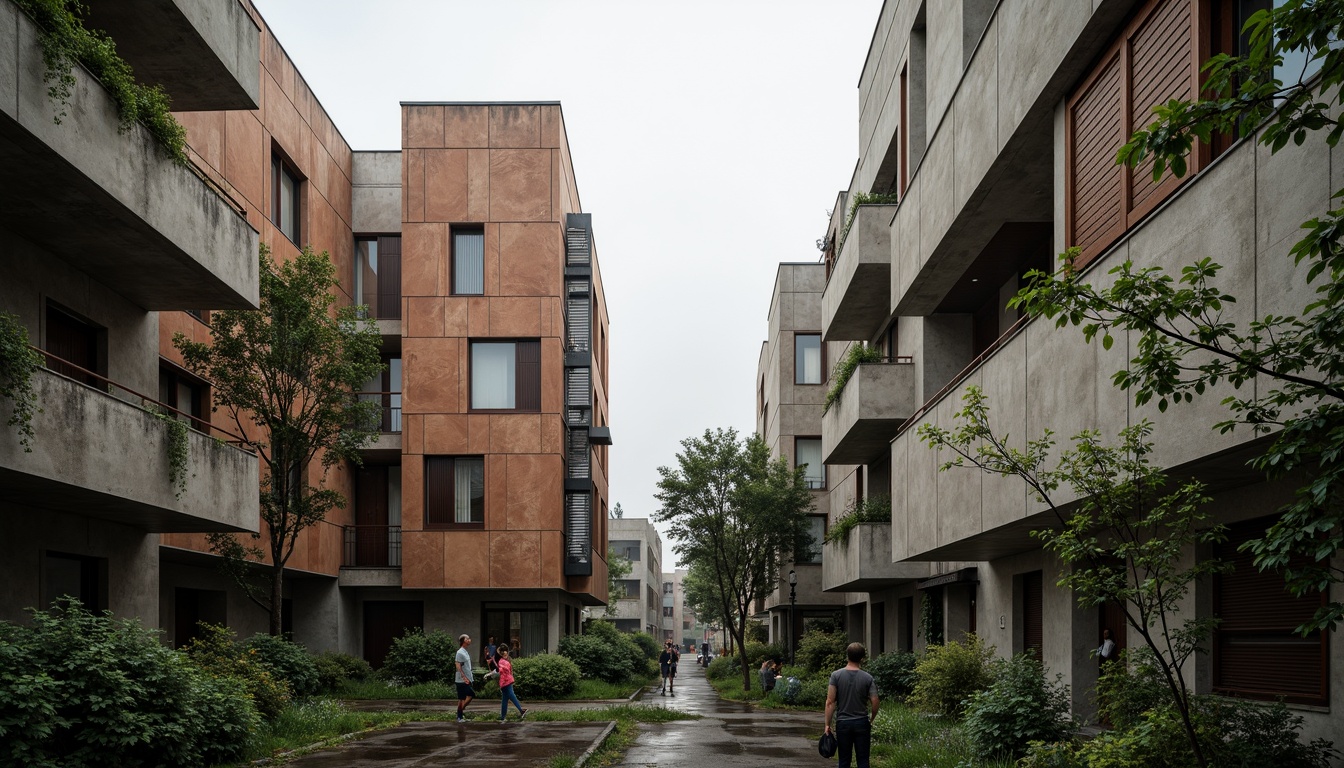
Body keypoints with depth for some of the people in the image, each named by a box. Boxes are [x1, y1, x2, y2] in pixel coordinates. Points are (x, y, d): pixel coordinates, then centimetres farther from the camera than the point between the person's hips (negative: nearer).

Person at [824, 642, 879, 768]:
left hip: (843, 723, 0)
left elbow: (830, 702, -8)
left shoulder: (836, 675, -5)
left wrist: (827, 724, -3)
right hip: (862, 723, 0)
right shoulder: (868, 678, -5)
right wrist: (871, 720, 13)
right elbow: (875, 703, -5)